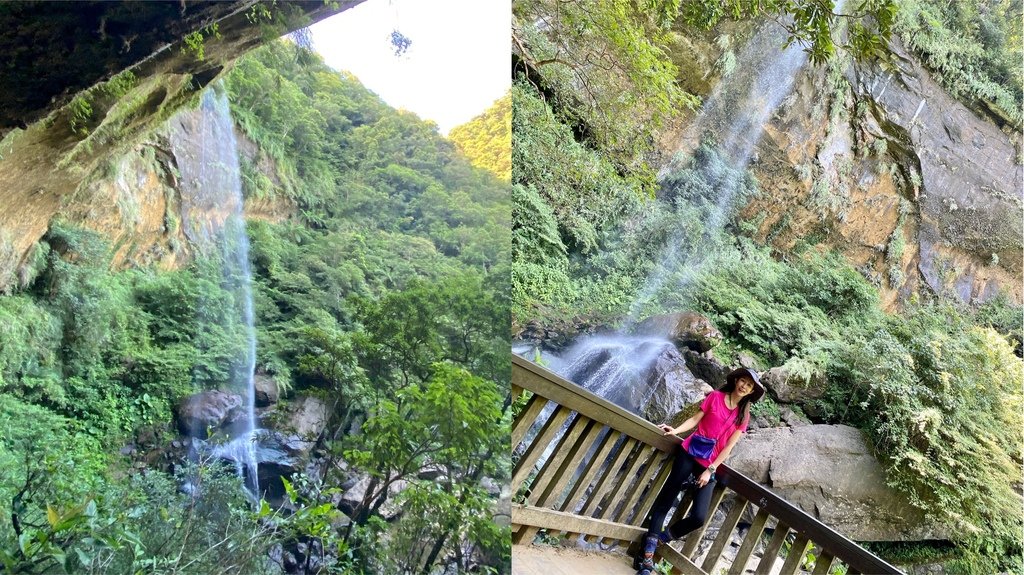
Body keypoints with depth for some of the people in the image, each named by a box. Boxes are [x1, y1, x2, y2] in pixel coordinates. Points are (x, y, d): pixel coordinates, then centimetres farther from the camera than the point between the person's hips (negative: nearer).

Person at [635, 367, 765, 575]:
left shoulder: (743, 415, 4)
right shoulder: (715, 396, 3)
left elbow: (729, 446, 0)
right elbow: (695, 419, 4)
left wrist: (710, 470, -7)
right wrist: (676, 430, -12)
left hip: (710, 464, 1)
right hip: (690, 452, -1)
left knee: (699, 517, -10)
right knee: (665, 499, -3)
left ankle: (659, 538, 13)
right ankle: (648, 552, 3)